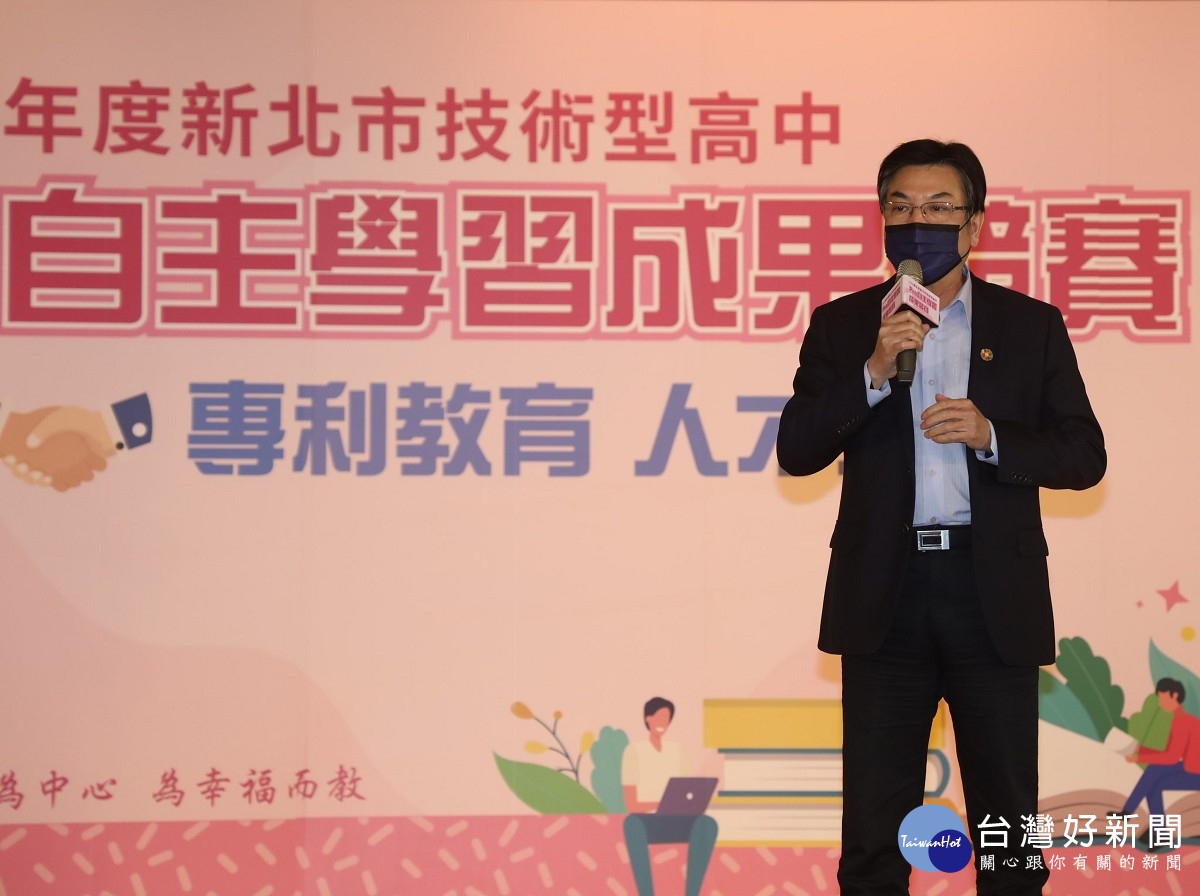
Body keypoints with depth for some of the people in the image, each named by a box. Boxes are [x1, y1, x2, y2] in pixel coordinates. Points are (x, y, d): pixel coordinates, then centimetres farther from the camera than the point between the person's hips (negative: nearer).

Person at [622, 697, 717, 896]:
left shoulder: (676, 751, 12)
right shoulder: (634, 751, -2)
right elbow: (631, 805, -8)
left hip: (673, 822, 4)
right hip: (645, 821, -4)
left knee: (707, 824, -31)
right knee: (632, 823, -43)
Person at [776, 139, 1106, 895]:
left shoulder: (1032, 325, 7)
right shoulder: (842, 325, 7)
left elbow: (1085, 456, 3)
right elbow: (795, 452, -2)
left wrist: (991, 435, -14)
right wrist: (874, 373, -15)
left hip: (994, 594, 0)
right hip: (885, 595, 0)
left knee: (1008, 824, 5)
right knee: (874, 828, 5)